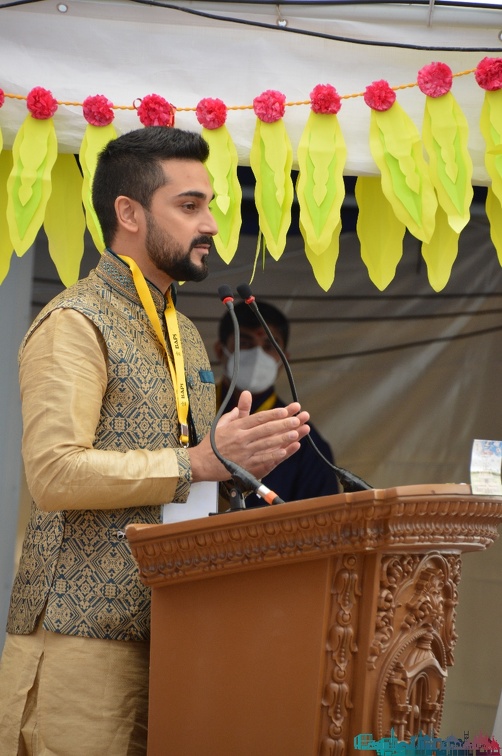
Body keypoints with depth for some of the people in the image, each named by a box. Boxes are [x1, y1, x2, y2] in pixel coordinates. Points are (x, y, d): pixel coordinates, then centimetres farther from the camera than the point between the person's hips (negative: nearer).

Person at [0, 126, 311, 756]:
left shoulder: (184, 336, 21)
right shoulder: (74, 324, -8)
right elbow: (54, 473, -20)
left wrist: (242, 458, 5)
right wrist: (199, 462, -22)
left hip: (165, 630, 8)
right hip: (81, 635, -8)